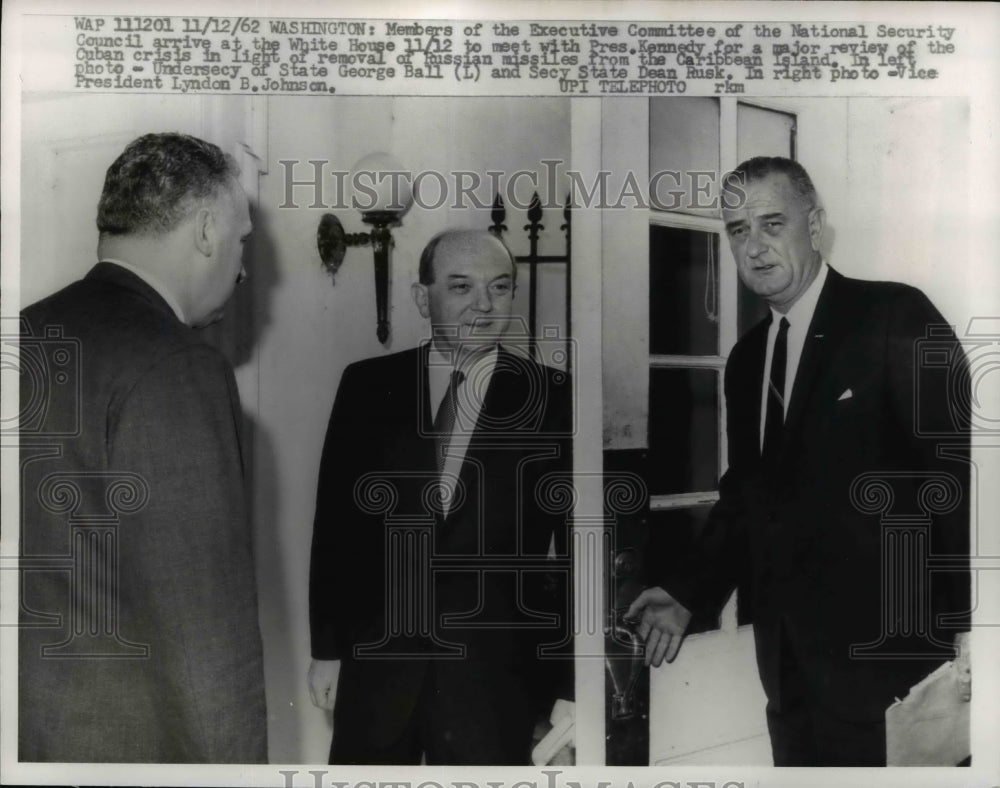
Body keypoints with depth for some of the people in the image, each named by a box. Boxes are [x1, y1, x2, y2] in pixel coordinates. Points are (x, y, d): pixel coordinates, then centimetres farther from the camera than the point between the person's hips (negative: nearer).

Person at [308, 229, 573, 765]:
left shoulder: (555, 398, -5)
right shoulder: (367, 386, 0)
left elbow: (580, 549, -3)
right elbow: (336, 522, 4)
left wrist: (571, 687, -4)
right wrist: (326, 648, 4)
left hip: (496, 677, -1)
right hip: (376, 666, 2)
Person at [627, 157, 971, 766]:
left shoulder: (895, 317, -8)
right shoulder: (747, 358, 12)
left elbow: (958, 466, -12)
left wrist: (962, 631, -16)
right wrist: (687, 594, 5)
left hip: (878, 655, -6)